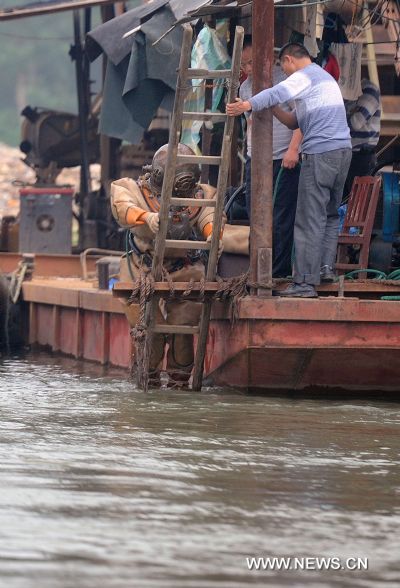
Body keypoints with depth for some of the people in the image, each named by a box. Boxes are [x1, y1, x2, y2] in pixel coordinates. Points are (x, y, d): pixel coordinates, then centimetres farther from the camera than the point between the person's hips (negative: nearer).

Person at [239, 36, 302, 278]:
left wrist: (293, 149, -17)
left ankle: (280, 274, -3)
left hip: (285, 160, -6)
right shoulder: (245, 88, 14)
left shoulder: (285, 78, -6)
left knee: (281, 220, -6)